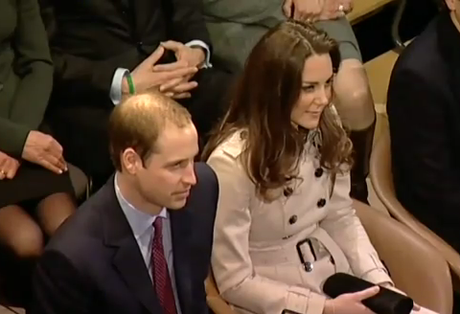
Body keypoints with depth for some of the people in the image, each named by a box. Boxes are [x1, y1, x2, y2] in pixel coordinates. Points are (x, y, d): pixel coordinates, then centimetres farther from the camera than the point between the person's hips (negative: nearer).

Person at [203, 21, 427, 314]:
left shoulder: (325, 125, -2)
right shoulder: (232, 161, -20)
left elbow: (342, 218, 8)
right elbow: (235, 282, -15)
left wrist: (381, 283, -6)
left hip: (341, 283, 6)